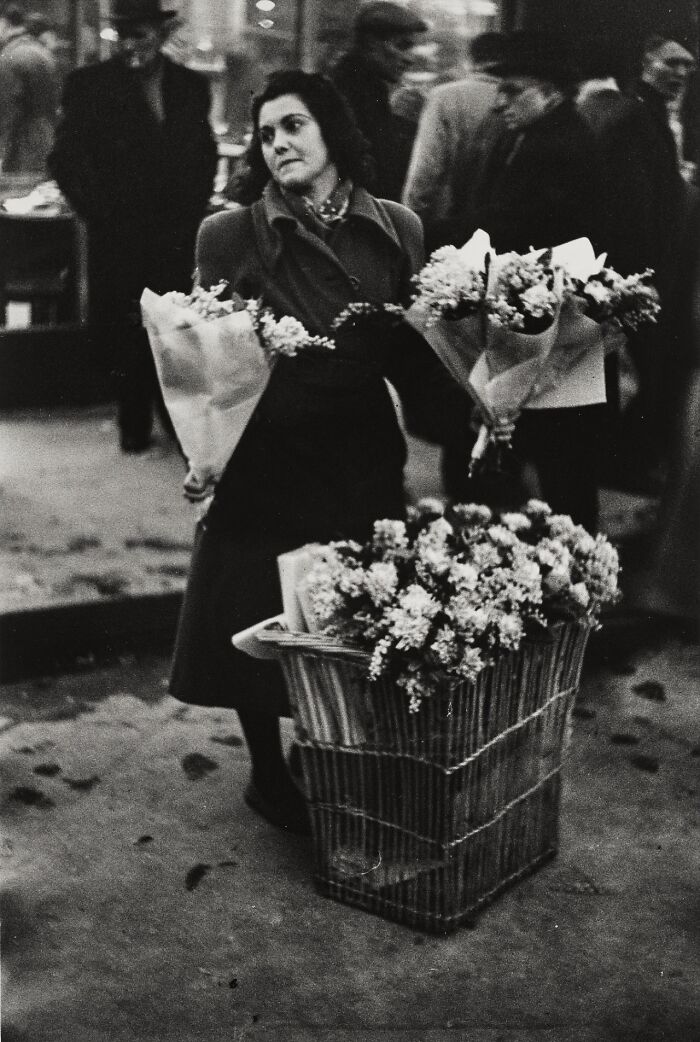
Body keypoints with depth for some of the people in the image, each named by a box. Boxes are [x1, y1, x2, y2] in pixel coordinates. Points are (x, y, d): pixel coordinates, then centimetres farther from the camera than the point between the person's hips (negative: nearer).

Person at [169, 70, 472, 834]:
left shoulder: (396, 231, 4)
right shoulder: (231, 235, -2)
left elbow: (417, 356, 7)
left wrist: (470, 412, -8)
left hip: (362, 465, 2)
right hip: (261, 468, -2)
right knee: (257, 629, 6)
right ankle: (269, 777, 28)